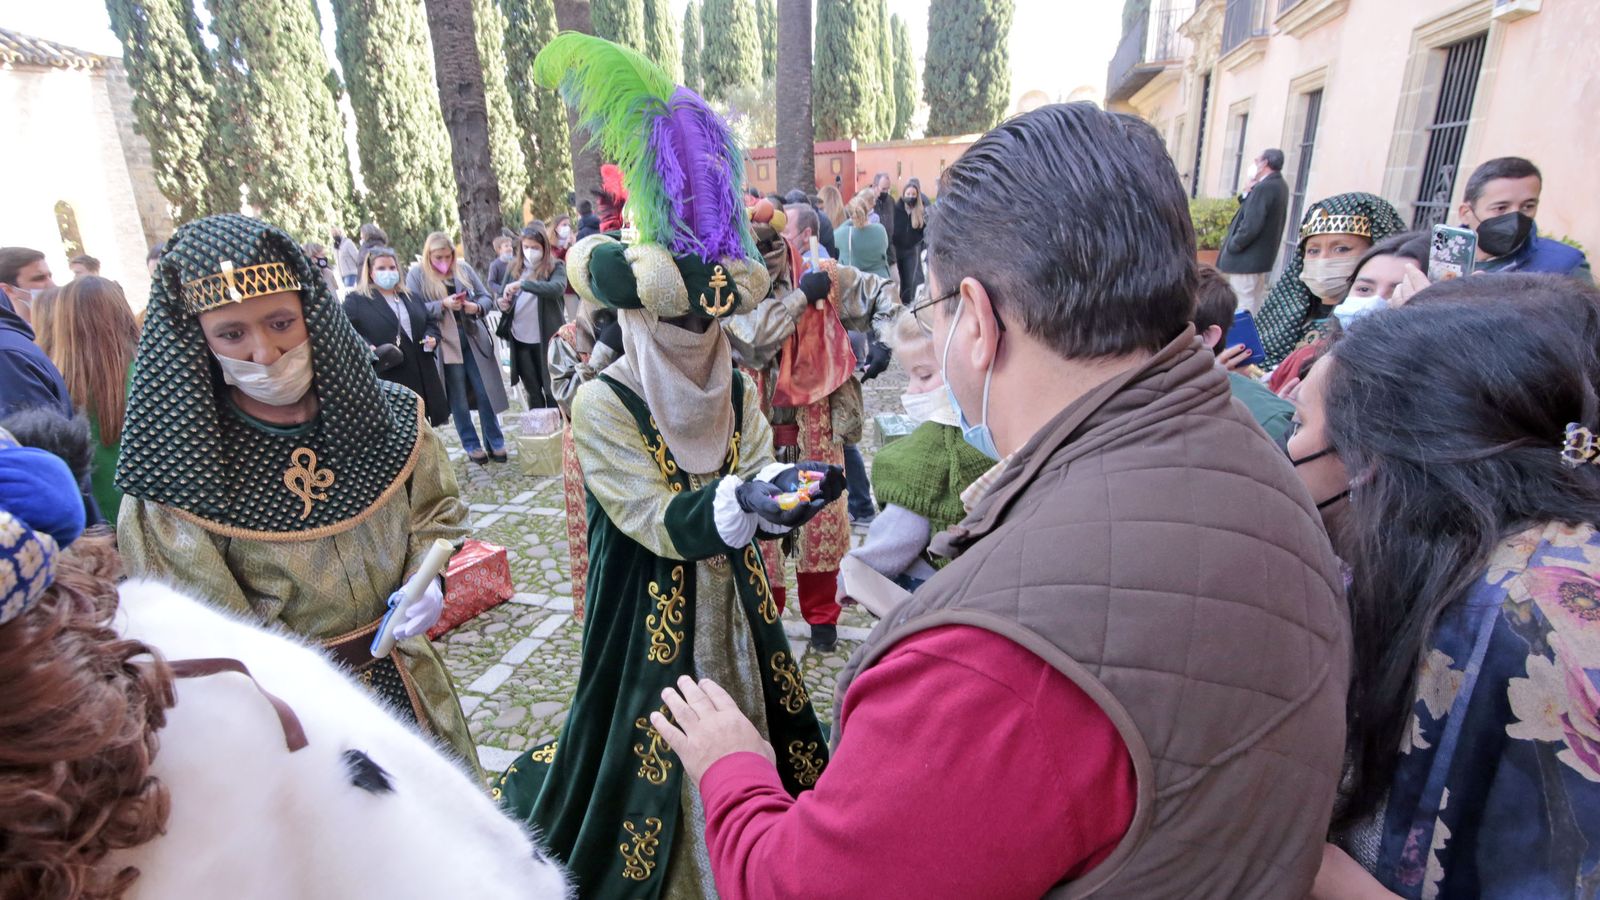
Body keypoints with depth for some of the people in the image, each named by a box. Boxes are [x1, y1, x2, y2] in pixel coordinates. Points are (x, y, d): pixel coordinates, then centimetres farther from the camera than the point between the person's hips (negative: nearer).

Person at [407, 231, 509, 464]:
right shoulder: (417, 275, -1)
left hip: (474, 340, 2)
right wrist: (443, 304, -21)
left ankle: (495, 443, 16)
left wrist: (477, 307, -15)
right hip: (444, 344, -2)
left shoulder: (464, 269, 6)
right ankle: (472, 445, 18)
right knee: (458, 400, 6)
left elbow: (486, 297, 7)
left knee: (485, 393, 5)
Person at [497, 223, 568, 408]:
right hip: (519, 339, 4)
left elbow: (557, 288, -25)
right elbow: (502, 296, 15)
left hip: (547, 338, -4)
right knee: (532, 391, 13)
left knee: (552, 389, 3)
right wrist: (502, 303, -8)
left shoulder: (556, 267, -4)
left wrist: (522, 284, -30)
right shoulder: (515, 267, 8)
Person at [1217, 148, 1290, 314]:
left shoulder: (1264, 188, -19)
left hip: (1247, 257, -11)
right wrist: (1247, 194, 2)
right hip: (1262, 255, 11)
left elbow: (1251, 225, -24)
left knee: (1242, 305, -6)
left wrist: (1231, 247, -13)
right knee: (1257, 302, 18)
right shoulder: (1280, 185, 12)